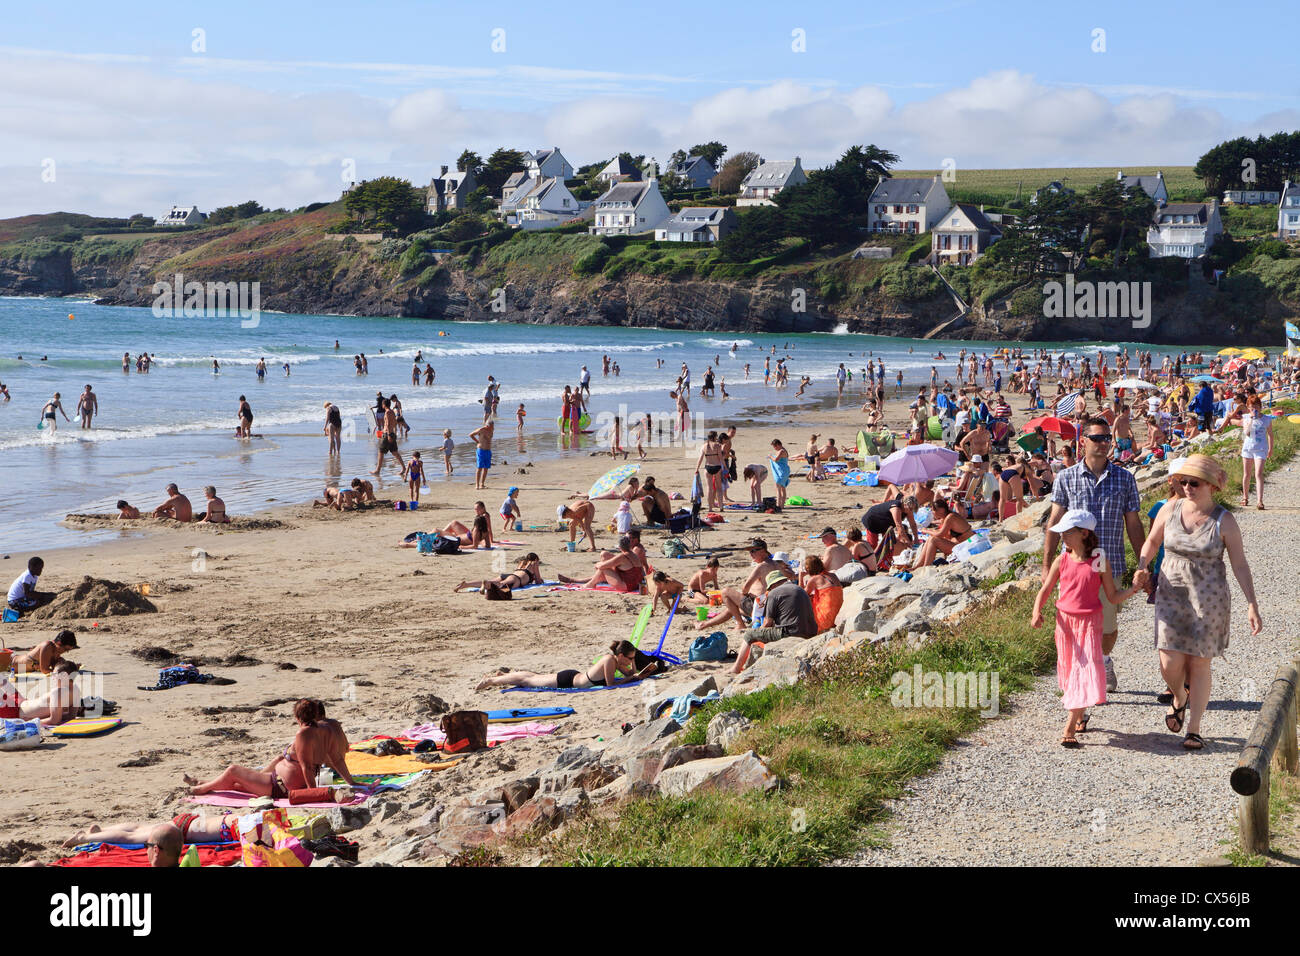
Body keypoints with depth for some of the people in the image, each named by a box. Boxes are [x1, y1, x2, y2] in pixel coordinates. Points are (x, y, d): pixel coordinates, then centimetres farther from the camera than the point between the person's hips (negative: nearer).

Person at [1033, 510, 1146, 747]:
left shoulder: (1099, 561, -6)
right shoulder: (1062, 561, 0)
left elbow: (1113, 597, 0)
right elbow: (1045, 590, 7)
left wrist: (1134, 588, -16)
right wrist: (1037, 612, -10)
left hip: (1089, 622, -3)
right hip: (1065, 621, 3)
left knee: (1085, 669, -12)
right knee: (1070, 670, 12)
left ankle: (1069, 728, -14)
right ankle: (1080, 716, 35)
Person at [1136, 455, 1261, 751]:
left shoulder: (1224, 521, -7)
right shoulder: (1171, 509, 0)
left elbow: (1240, 566, -3)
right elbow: (1152, 542, 16)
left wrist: (1252, 606, -8)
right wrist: (1141, 567, -2)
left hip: (1209, 599, -2)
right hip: (1171, 595, 2)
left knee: (1199, 663, 3)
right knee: (1170, 664, -4)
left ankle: (1194, 729, 15)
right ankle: (1180, 698, 31)